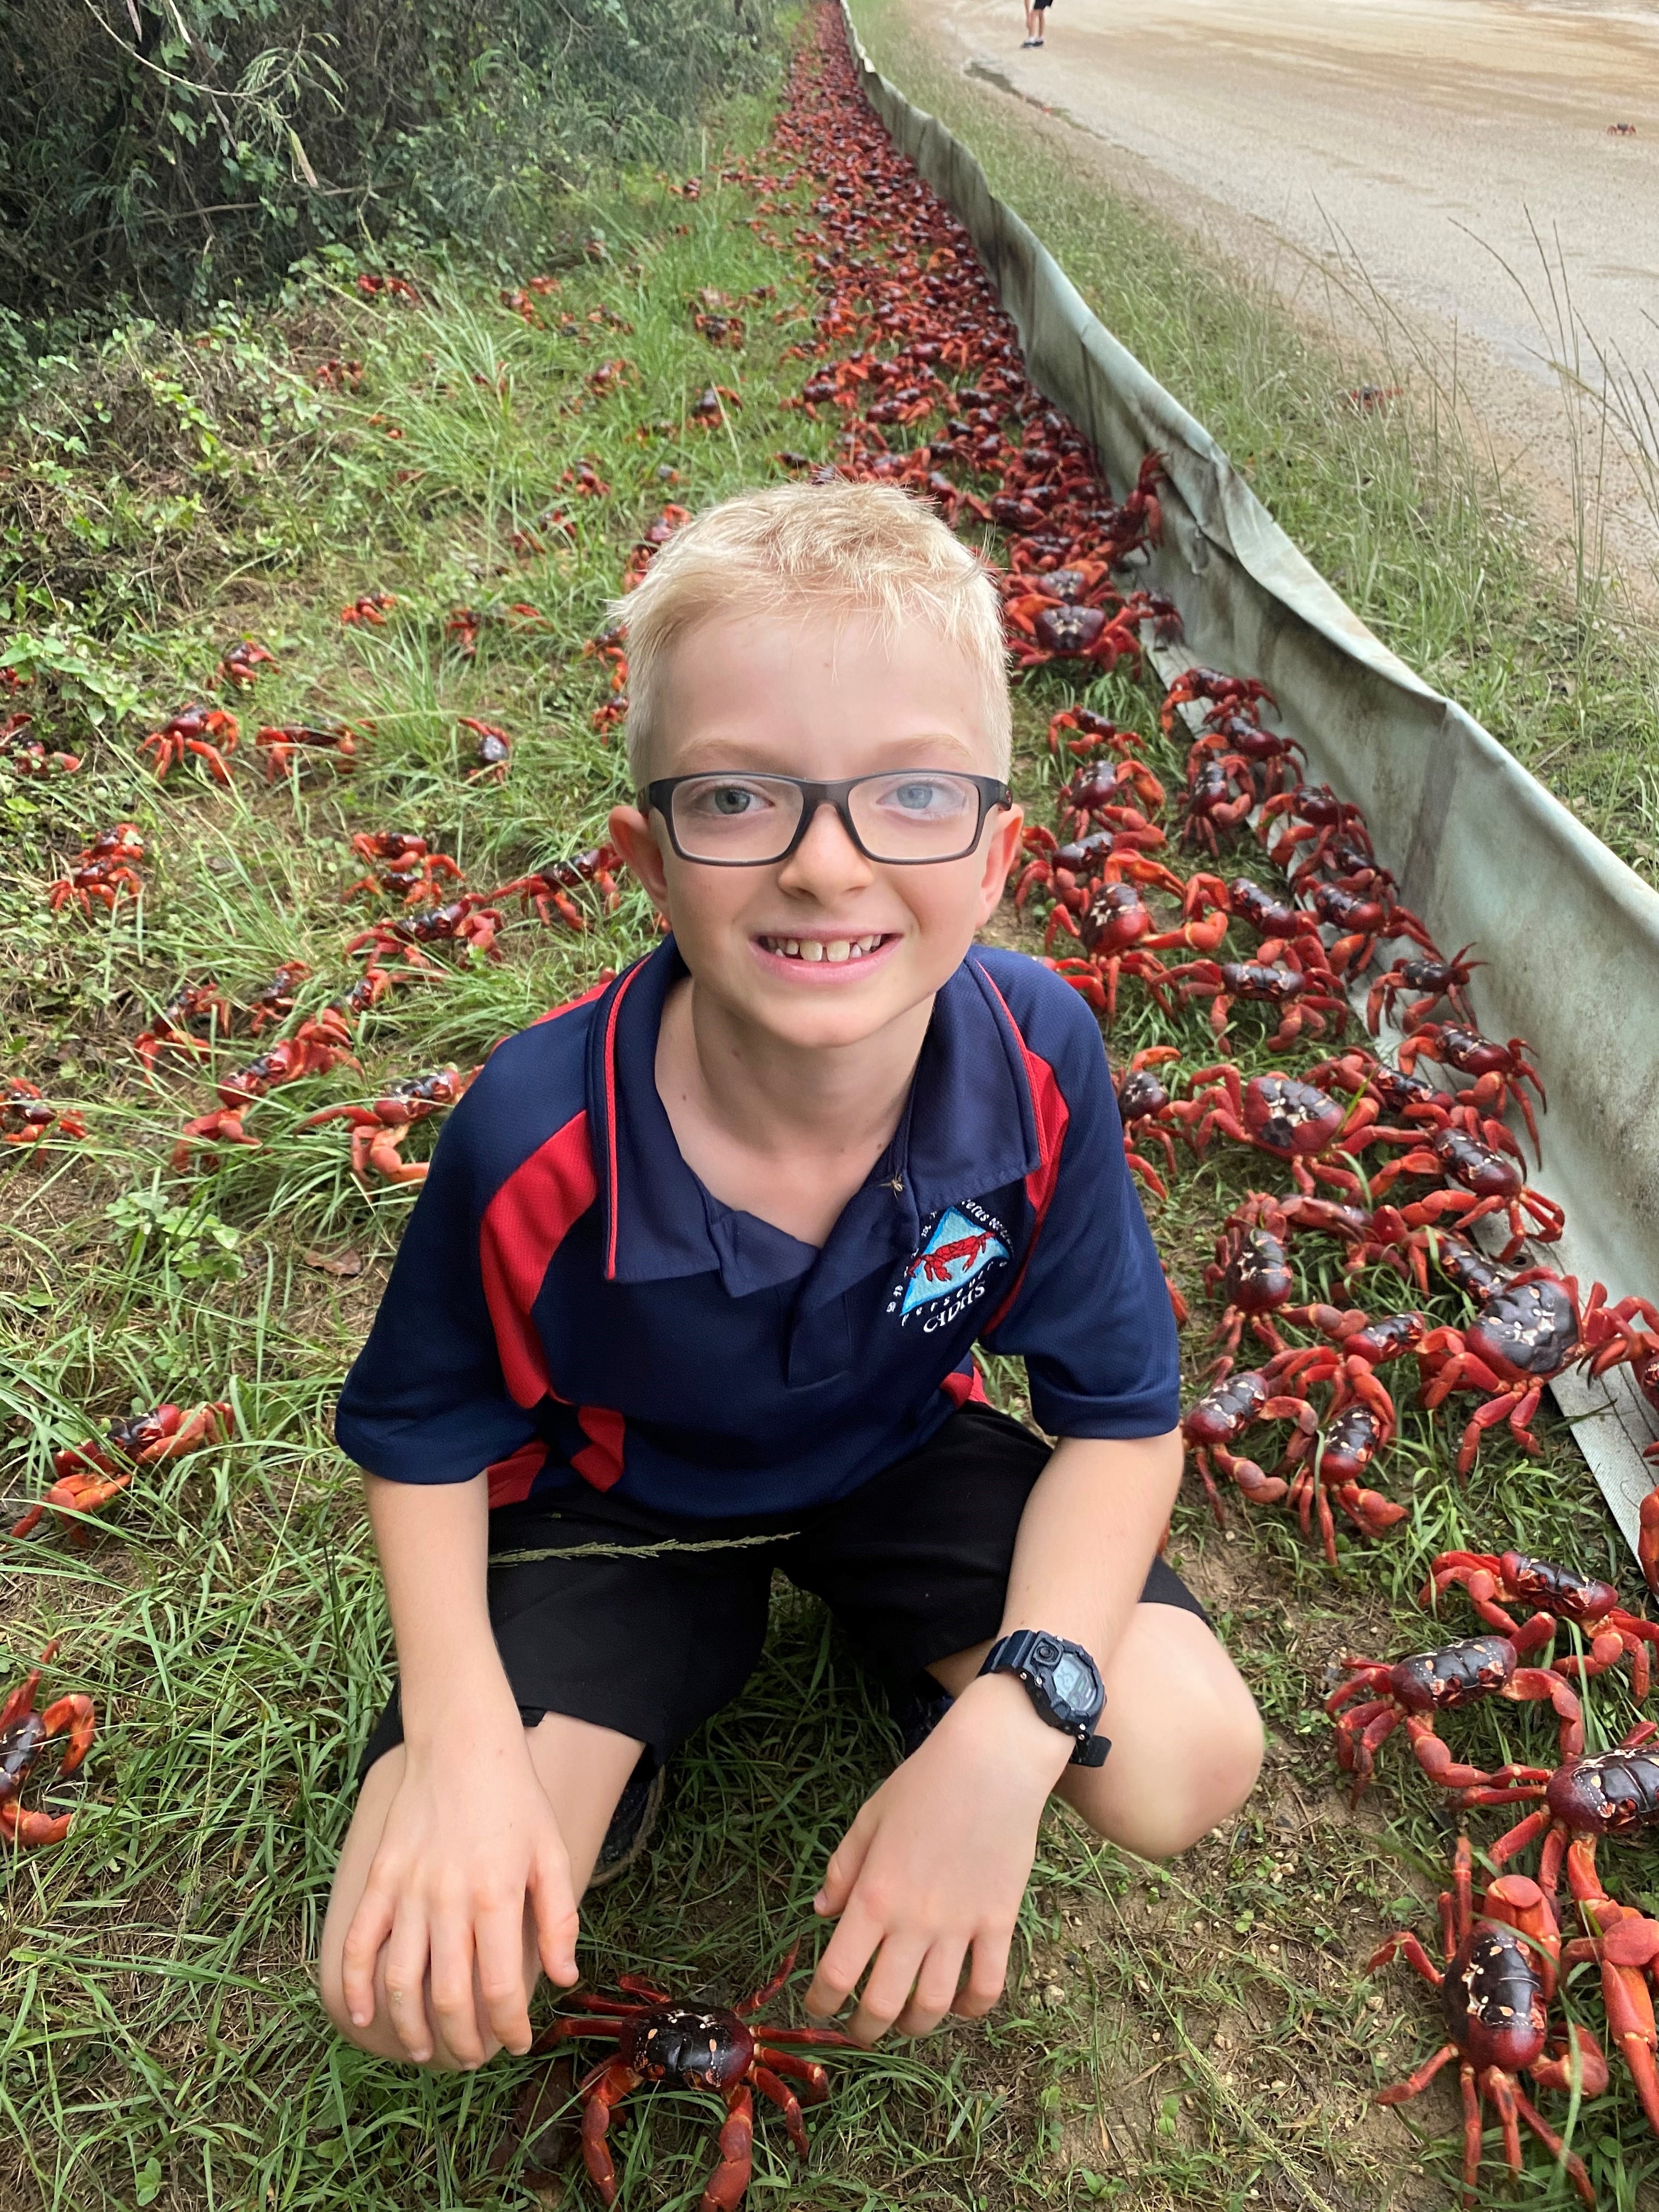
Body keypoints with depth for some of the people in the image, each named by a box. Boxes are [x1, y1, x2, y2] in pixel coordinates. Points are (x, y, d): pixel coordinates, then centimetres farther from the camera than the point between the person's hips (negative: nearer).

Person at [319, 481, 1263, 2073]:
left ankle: (891, 1635, 13)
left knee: (1188, 1765, -19)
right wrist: (461, 1731, -26)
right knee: (410, 1988, -16)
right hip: (615, 1497, -1)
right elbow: (425, 1436, -10)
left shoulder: (1036, 1063, -27)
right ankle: (630, 1731, 16)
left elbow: (1123, 1417, -15)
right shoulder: (534, 1139, -31)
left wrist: (1011, 1726, -29)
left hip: (903, 1456, 2)